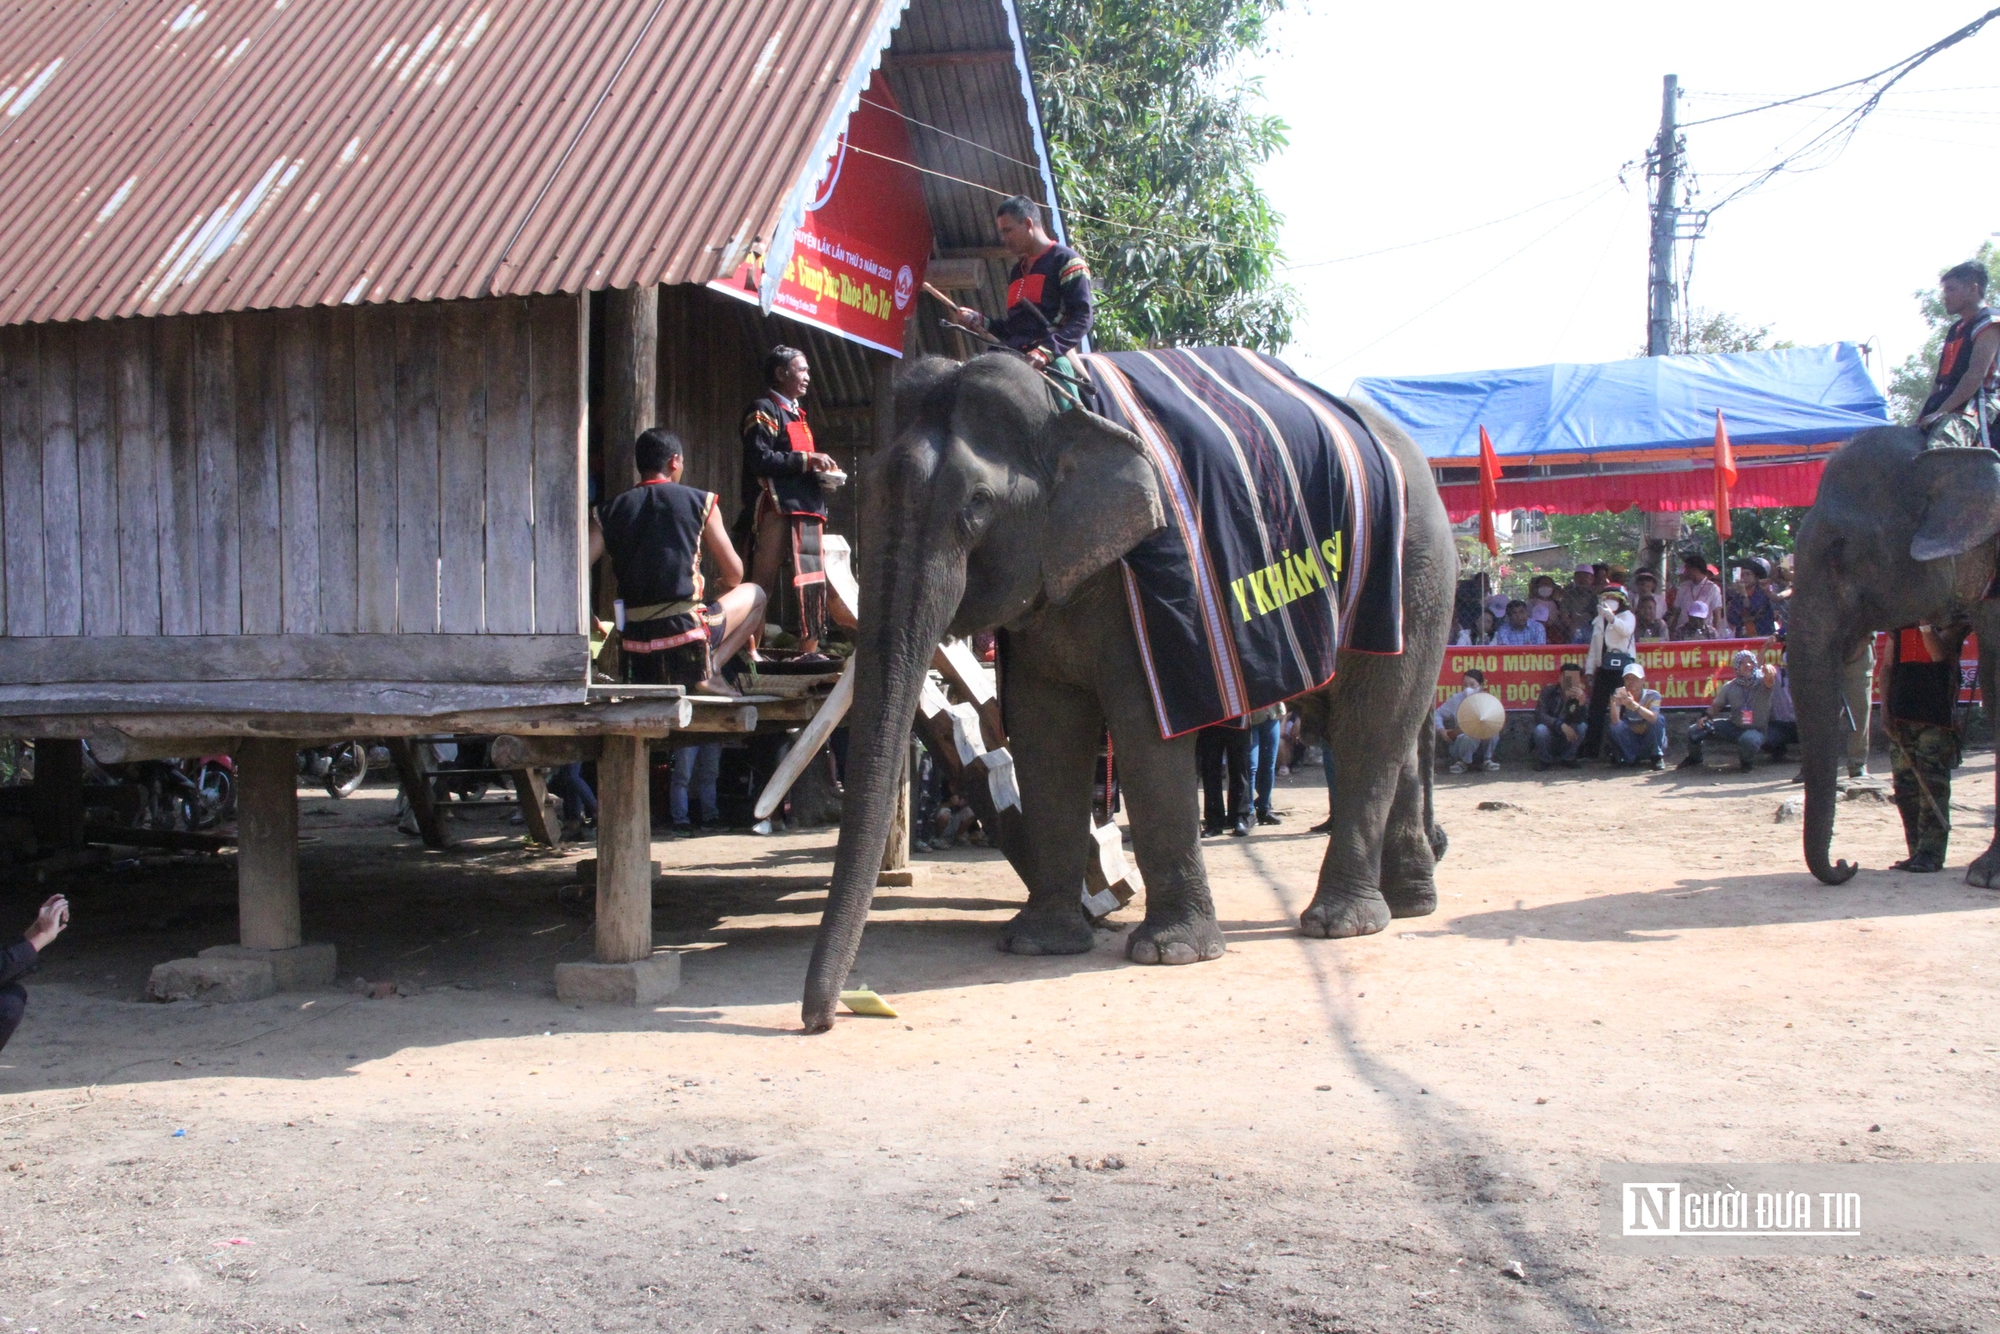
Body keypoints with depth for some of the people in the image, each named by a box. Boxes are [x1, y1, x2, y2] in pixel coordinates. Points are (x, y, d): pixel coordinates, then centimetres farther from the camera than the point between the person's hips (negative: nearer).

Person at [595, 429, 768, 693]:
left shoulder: (609, 514, 6)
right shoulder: (700, 502, -1)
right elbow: (734, 573, 4)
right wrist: (724, 587, 27)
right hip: (687, 631, -5)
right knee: (754, 594, 20)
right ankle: (711, 667, 2)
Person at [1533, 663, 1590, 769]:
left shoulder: (1582, 695, -7)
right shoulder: (1549, 690, -10)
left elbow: (1580, 720, -22)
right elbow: (1539, 715, -22)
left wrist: (1582, 702, -41)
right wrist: (1561, 725, -35)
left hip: (1569, 739, 1)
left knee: (1582, 726, -26)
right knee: (1541, 729, -33)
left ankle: (1568, 759, -3)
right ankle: (1544, 759, -4)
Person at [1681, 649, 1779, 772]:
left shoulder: (1762, 682, -15)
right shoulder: (1730, 687, -1)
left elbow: (1769, 681, -40)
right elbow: (1717, 705, 11)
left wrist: (1769, 673, -64)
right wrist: (1707, 718, -8)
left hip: (1756, 730, -4)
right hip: (1734, 725, 4)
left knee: (1748, 740, -42)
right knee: (1694, 731, -4)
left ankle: (1748, 761, -4)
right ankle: (1694, 757, 31)